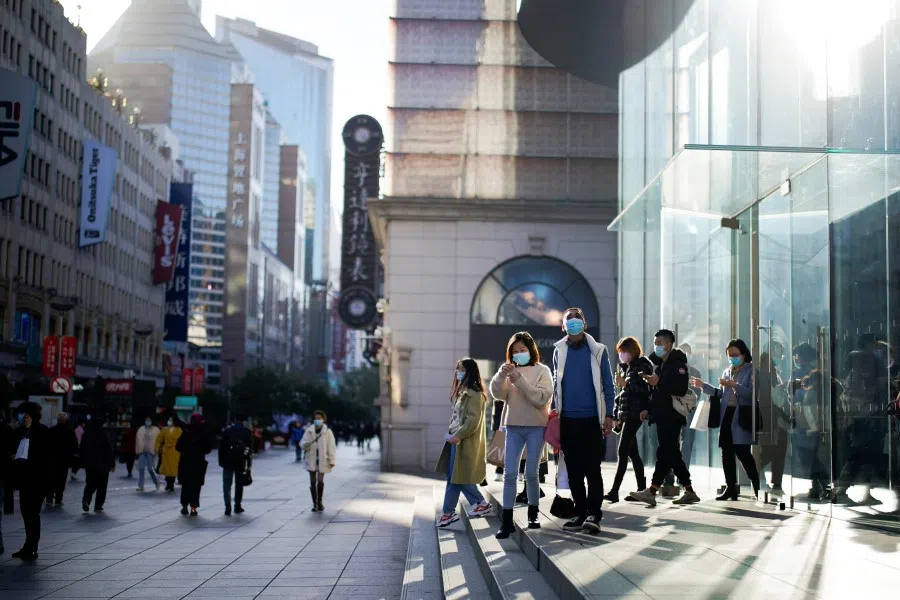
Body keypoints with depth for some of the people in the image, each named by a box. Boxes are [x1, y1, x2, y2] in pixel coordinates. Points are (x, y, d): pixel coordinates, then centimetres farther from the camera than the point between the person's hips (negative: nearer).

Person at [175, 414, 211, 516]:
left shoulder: (186, 434, -6)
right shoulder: (203, 435, -10)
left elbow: (178, 446, -4)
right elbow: (208, 449, -5)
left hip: (185, 463, 2)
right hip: (199, 464, -1)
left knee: (185, 486, 14)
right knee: (196, 487, 3)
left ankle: (184, 506, 17)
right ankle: (193, 507, -4)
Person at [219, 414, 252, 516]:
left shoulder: (228, 431, 2)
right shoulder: (247, 432, 2)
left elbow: (222, 447, -1)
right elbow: (249, 448, -1)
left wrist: (221, 461, 3)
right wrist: (248, 464, 2)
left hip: (228, 461, -1)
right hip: (241, 462, 1)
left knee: (227, 484, 2)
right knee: (239, 484, 13)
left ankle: (228, 508, -9)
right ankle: (238, 506, 15)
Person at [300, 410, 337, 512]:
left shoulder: (327, 432, -3)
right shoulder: (309, 430, 2)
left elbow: (331, 447, -4)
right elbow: (302, 443, 3)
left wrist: (332, 460, -8)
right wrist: (305, 445, -22)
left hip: (322, 460, -2)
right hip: (311, 459, 2)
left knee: (320, 481, -6)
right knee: (313, 482, 4)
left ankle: (320, 502, 13)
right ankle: (315, 504, 13)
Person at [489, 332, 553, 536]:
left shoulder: (542, 371, -1)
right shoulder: (511, 371, 9)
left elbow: (541, 399, -13)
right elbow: (497, 394, -2)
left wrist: (520, 380, -20)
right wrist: (501, 375, -20)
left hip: (536, 427, -2)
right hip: (514, 427, 3)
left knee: (531, 473, 4)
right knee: (509, 474, -4)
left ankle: (533, 515, 23)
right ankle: (507, 521, -4)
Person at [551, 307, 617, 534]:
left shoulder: (598, 350, 0)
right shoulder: (559, 351, 8)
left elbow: (608, 385, 1)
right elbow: (556, 384, 13)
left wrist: (609, 415, -5)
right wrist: (556, 412, 6)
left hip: (592, 419, -3)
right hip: (568, 420, 3)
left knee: (592, 468, -5)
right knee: (574, 469, 7)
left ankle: (593, 513, -4)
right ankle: (579, 512, 14)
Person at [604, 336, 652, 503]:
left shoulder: (643, 366, -5)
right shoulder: (624, 367, 18)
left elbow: (645, 388, -16)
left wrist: (626, 383, -22)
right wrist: (616, 416, 16)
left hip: (635, 414, -8)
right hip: (624, 414, 8)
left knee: (623, 452, -13)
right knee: (632, 453, 10)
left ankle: (614, 491, -16)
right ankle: (642, 489, 16)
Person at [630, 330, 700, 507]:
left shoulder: (678, 364, -7)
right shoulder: (659, 364, 20)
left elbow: (681, 389, -20)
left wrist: (659, 382, -23)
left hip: (672, 417, -9)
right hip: (661, 416, 9)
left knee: (665, 453, -11)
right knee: (673, 455, 10)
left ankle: (651, 491, -16)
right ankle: (689, 492, 15)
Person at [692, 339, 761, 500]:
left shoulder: (751, 371, -2)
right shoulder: (727, 372, 19)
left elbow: (752, 392, -14)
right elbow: (721, 393, 20)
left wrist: (734, 385, -22)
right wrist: (703, 386, 11)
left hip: (741, 417, -6)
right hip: (727, 416, 7)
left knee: (743, 453, -9)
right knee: (727, 453, 5)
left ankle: (757, 487, 1)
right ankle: (731, 488, 11)